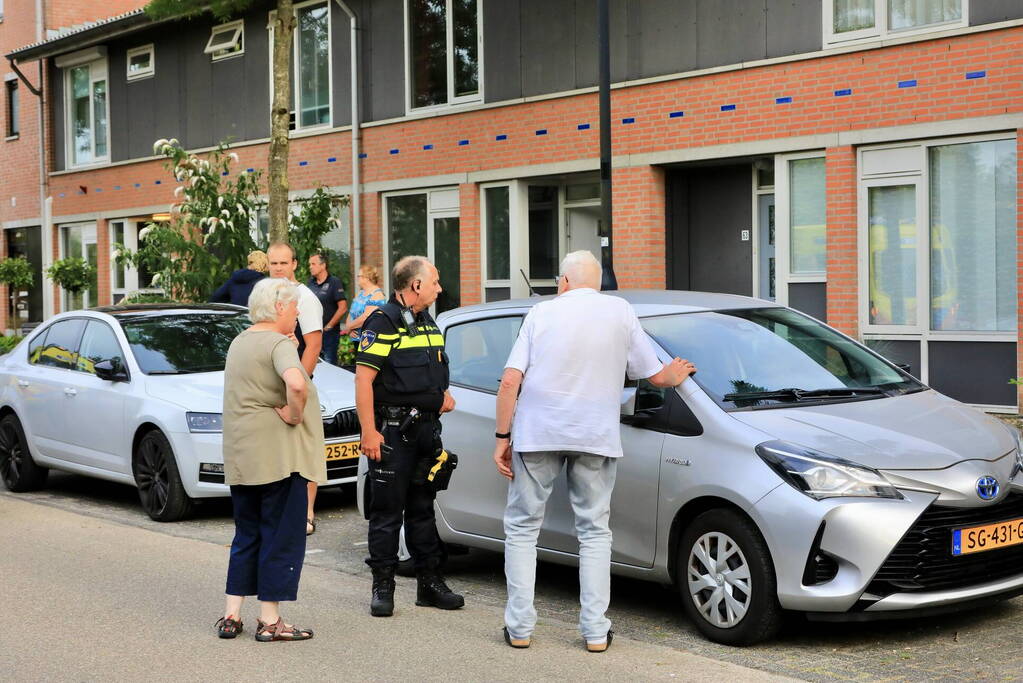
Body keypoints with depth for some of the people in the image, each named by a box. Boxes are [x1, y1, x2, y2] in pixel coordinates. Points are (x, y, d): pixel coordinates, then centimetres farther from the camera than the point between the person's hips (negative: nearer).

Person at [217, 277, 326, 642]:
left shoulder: (239, 342, 15)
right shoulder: (278, 343, -14)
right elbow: (297, 384, -33)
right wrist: (294, 414, -18)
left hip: (239, 457, 8)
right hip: (277, 454, -8)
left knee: (246, 535, 16)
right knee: (280, 537, 1)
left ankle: (231, 616, 16)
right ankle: (270, 621, 4)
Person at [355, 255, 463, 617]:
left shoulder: (428, 323, 17)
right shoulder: (383, 322, -10)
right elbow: (364, 379, -17)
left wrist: (444, 395, 9)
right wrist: (369, 432, -22)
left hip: (426, 429, 8)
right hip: (392, 432, -8)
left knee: (423, 508, 14)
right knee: (387, 512, -2)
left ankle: (430, 582, 20)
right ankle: (383, 587, 6)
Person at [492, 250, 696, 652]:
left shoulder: (543, 311, 5)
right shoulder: (621, 312, 8)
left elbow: (510, 381, -4)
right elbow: (655, 376, 11)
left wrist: (502, 437, 0)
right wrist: (676, 375, 33)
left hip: (537, 434, -1)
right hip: (596, 437, 1)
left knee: (522, 527, 10)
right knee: (594, 531, 11)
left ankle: (519, 626, 8)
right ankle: (595, 630, 8)